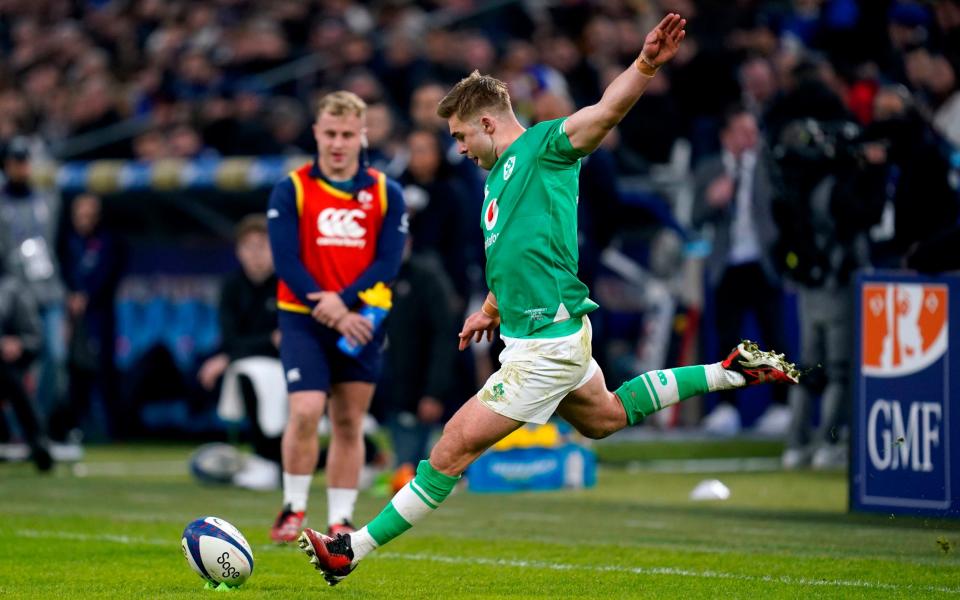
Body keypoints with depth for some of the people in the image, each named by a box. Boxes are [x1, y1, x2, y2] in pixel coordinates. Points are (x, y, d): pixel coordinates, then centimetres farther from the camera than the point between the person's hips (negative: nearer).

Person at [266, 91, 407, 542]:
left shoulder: (386, 194, 5)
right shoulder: (291, 191, -1)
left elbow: (388, 263, -3)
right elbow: (286, 262, -8)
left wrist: (343, 302, -18)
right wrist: (330, 314, -17)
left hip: (361, 324, 2)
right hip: (303, 319, -2)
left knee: (349, 423, 5)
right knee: (305, 412, -16)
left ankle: (340, 520, 13)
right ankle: (294, 508, 1)